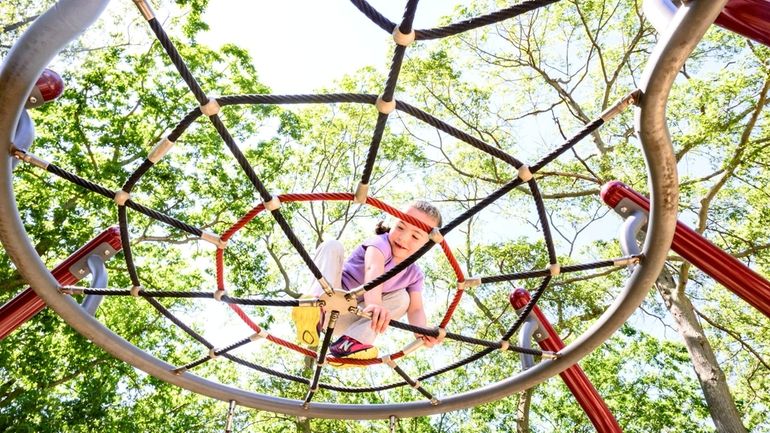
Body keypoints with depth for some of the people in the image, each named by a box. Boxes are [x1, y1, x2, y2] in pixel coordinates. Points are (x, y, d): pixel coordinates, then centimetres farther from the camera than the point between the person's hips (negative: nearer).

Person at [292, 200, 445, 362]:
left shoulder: (415, 275, -1)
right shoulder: (381, 243, -18)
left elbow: (416, 308, -10)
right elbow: (373, 269, -39)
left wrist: (422, 332, -33)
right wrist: (375, 305, -59)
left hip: (346, 321, 5)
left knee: (402, 297, -14)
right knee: (332, 246, -24)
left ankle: (348, 342, -25)